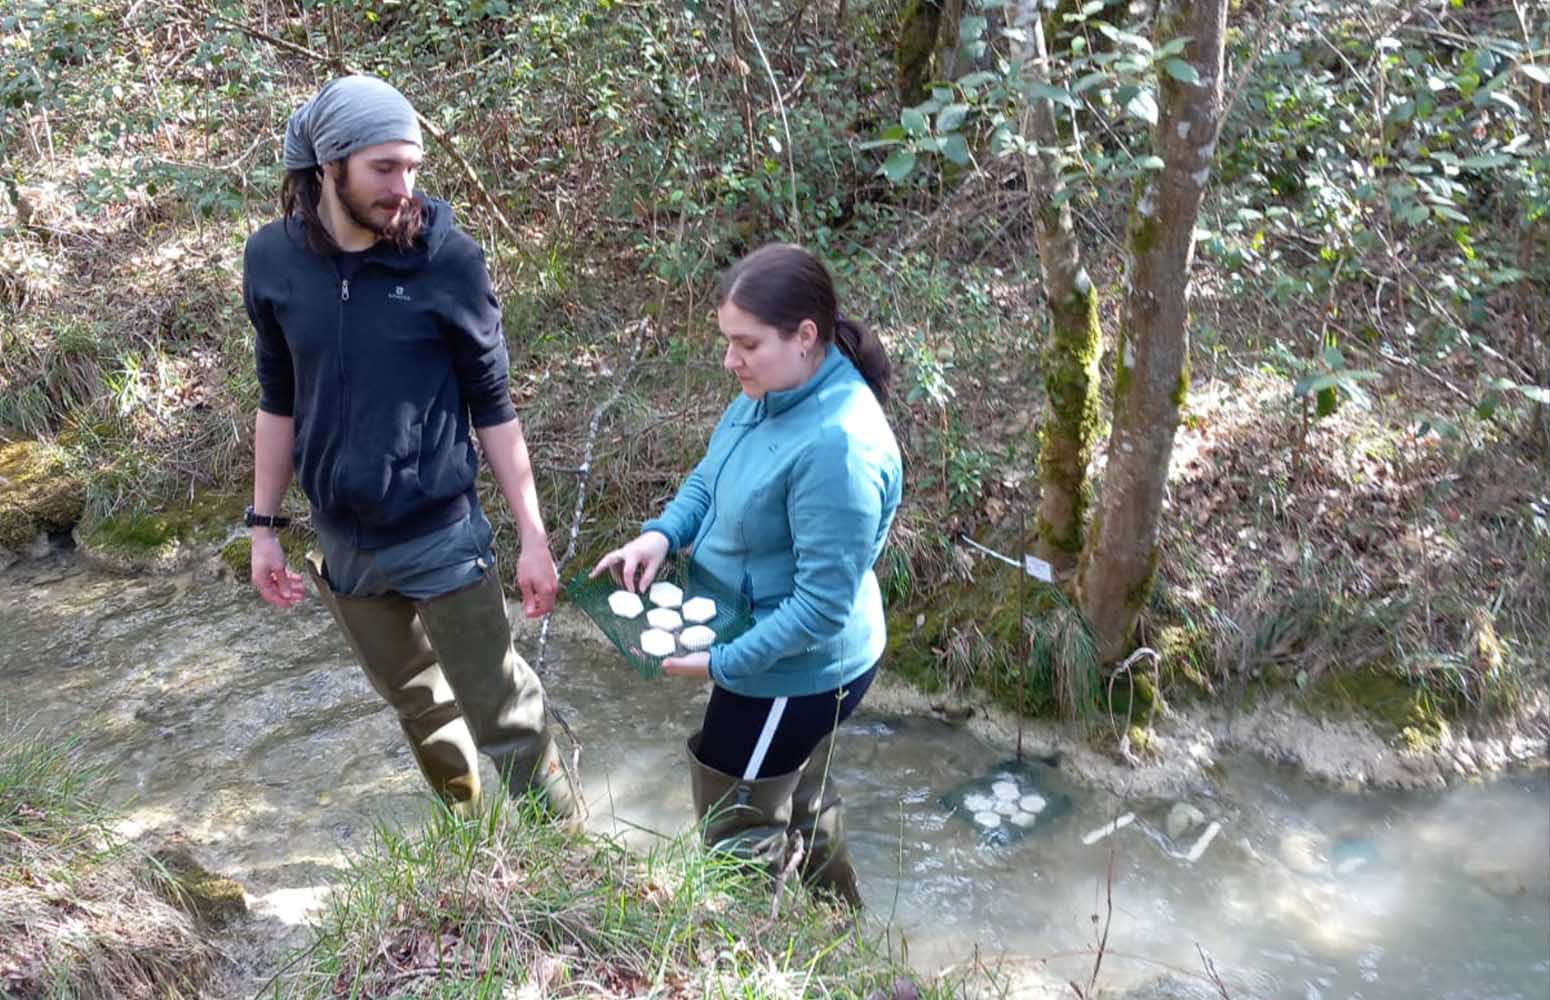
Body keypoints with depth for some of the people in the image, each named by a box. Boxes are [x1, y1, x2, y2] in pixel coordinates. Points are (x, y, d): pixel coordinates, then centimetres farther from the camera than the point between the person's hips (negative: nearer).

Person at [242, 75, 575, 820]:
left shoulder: (448, 259, -14)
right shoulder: (272, 259, -5)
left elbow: (492, 408, -8)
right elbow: (279, 401, 6)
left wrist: (533, 537, -9)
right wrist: (264, 525, 8)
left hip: (441, 537, -4)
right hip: (342, 543, 4)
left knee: (504, 717, 5)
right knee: (418, 704, 22)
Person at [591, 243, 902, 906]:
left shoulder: (836, 445, -34)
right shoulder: (768, 393, -6)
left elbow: (824, 601, -31)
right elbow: (709, 479, 9)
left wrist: (723, 663, -25)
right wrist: (662, 534, -10)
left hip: (792, 672, -10)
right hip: (800, 670, 10)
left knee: (739, 834, 10)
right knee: (801, 811, 29)